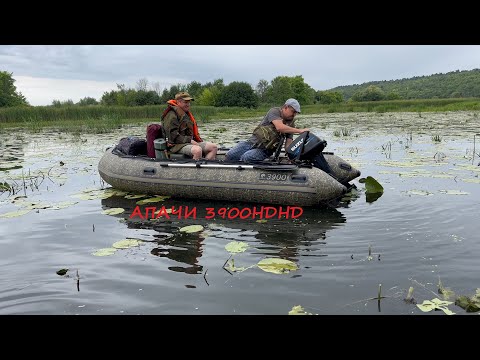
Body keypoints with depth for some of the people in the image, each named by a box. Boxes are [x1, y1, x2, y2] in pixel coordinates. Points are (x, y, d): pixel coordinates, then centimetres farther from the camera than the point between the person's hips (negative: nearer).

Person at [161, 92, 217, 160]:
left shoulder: (187, 114, 22)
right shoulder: (172, 115, -9)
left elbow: (193, 131, 29)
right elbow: (173, 136, -18)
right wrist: (189, 140, -19)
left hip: (190, 142, 10)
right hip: (177, 145, -10)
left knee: (213, 147, -5)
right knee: (198, 150, -38)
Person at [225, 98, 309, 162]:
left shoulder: (290, 124, 3)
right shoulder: (275, 111, -9)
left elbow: (288, 144, -2)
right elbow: (279, 127, -28)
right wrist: (299, 131, -28)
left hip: (264, 150, 1)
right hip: (252, 142, -1)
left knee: (246, 158, -29)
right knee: (229, 156, -12)